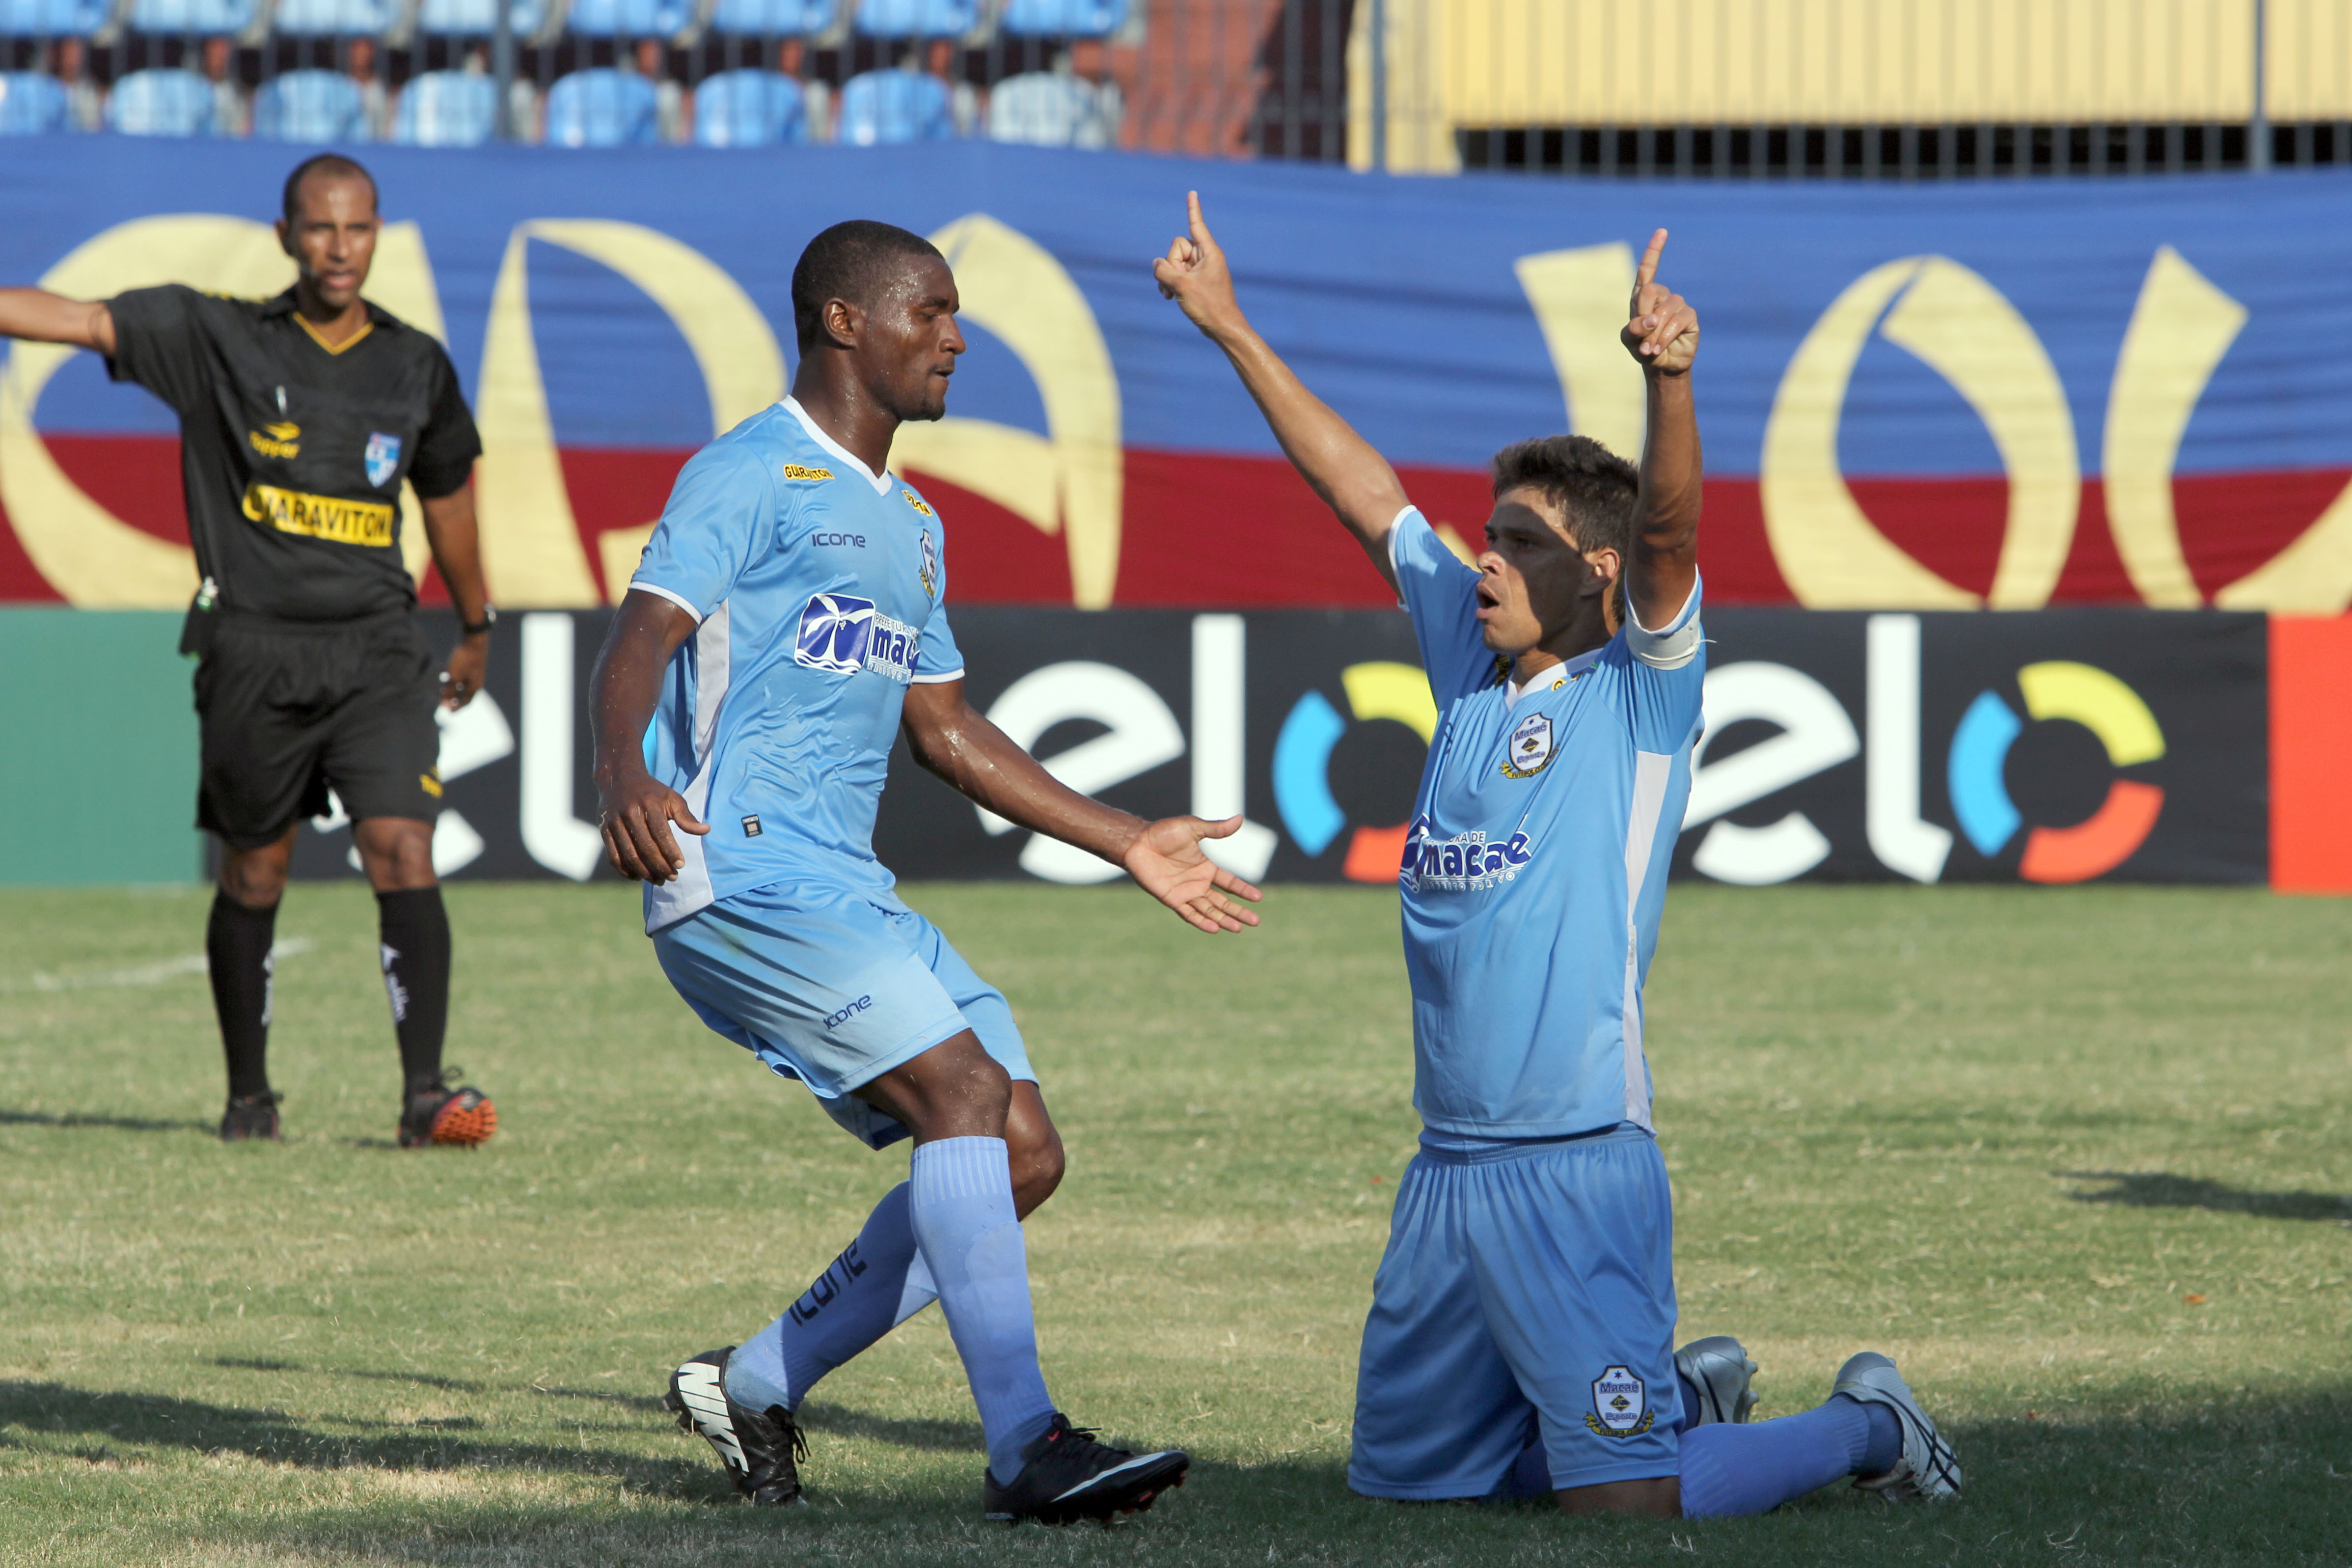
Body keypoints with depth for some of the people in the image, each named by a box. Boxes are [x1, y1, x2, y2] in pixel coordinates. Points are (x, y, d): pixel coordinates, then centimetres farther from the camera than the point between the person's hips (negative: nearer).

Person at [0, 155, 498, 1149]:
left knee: (402, 854, -14)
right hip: (254, 650, -1)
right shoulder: (218, 339, 0)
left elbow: (446, 499, 23)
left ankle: (426, 1092, -16)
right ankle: (249, 1095, 23)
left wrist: (476, 628, 33)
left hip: (378, 654, 1)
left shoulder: (416, 368, 8)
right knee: (253, 876, 8)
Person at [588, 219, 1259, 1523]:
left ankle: (755, 1386, 11)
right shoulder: (750, 477, -5)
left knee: (1021, 1155, 2)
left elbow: (946, 730, 30)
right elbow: (641, 638, -18)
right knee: (967, 1088, -21)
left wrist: (1127, 844, 30)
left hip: (847, 887, 9)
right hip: (744, 873, -9)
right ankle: (1023, 1444, -22)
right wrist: (624, 777, -39)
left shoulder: (913, 524, 23)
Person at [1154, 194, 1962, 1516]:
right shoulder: (1475, 671, 14)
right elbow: (1369, 493, 20)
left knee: (1623, 1501, -13)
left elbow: (1668, 532, -21)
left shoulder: (1642, 692, -3)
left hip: (1578, 1169, -8)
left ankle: (1867, 1426, 14)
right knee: (1405, 1474, 14)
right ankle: (1686, 1392, 33)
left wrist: (1671, 381, -38)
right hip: (1447, 1171, 8)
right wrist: (1231, 329, 22)